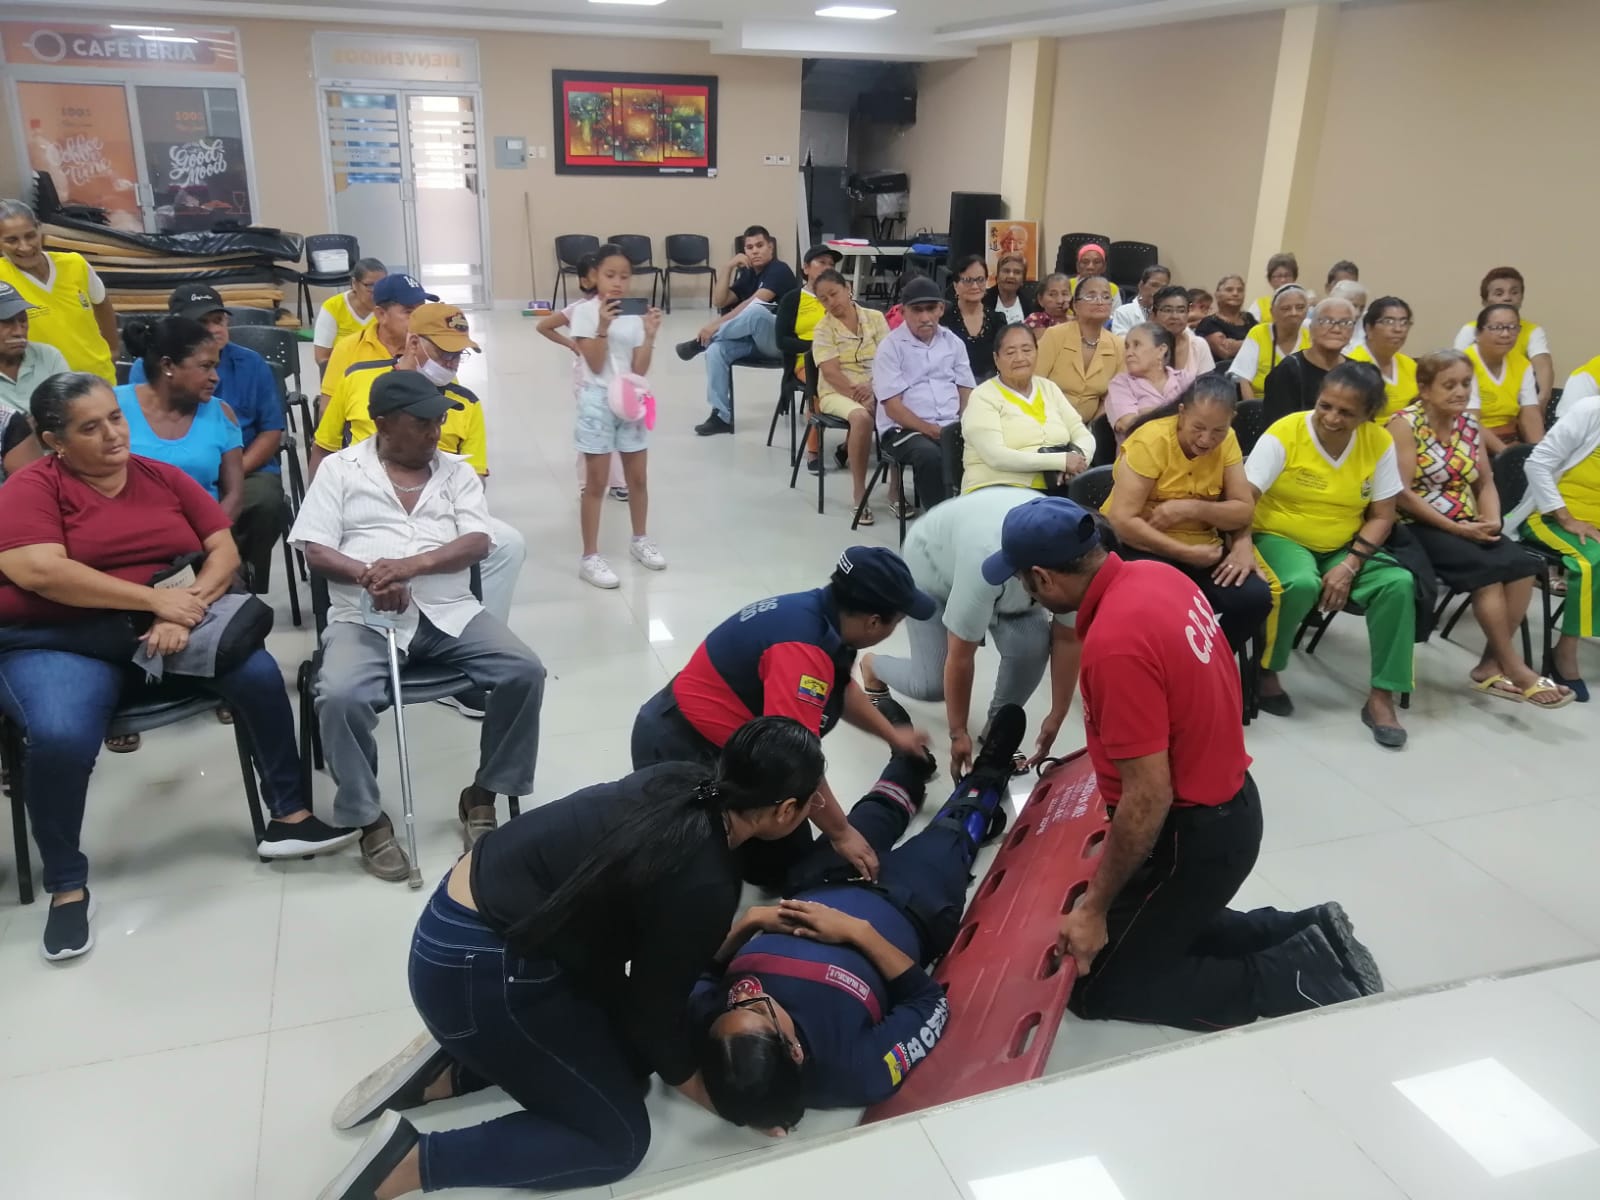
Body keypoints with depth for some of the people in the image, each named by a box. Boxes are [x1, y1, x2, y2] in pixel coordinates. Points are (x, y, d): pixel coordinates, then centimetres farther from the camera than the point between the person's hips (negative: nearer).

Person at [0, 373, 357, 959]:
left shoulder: (164, 478, 9)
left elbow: (225, 550, 3)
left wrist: (185, 608, -16)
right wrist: (156, 598, -22)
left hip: (169, 632, 3)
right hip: (60, 645, -3)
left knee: (259, 672, -21)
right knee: (60, 739, -31)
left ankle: (288, 816, -5)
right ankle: (66, 887, -8)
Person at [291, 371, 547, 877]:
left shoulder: (457, 471, 13)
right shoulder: (340, 468, 7)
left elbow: (478, 542, -1)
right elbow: (315, 551, 0)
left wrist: (413, 564, -18)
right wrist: (366, 576, -19)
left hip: (450, 612, 3)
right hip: (365, 616, -2)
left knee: (526, 672, -19)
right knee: (340, 696, -31)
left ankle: (483, 794, 0)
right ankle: (369, 820, -8)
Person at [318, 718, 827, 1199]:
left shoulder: (683, 782, -3)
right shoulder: (704, 885, -24)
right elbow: (656, 1010, -8)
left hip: (477, 912, 9)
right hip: (479, 971, -9)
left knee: (629, 1048, 18)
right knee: (617, 1140, 5)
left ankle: (447, 1072, 14)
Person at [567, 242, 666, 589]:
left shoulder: (635, 313, 5)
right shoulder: (585, 311, -7)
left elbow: (640, 368, 2)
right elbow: (595, 365, -15)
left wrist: (650, 334, -9)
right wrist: (603, 326, -24)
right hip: (598, 401, -5)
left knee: (637, 476, 14)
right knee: (597, 482, -2)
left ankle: (640, 540, 33)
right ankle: (589, 557, 5)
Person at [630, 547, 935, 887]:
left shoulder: (816, 612, -1)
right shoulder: (803, 648, -31)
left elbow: (841, 688, 20)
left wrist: (893, 736, 31)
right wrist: (840, 833, -21)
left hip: (703, 737, 10)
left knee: (792, 852, 13)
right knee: (781, 867, -3)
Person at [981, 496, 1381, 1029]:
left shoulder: (1114, 645, -31)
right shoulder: (1157, 574, -3)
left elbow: (1148, 800, -28)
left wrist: (1094, 908, -16)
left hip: (1193, 834, -9)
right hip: (1227, 802, 9)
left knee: (1096, 987, 5)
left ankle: (1293, 980, 2)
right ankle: (1303, 935, 18)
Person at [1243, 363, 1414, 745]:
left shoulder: (1380, 442, -5)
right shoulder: (1284, 433, -15)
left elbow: (1382, 516, -2)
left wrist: (1349, 567, -16)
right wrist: (1242, 546, -38)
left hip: (1345, 547, 4)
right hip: (1280, 539, -3)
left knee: (1399, 583, -23)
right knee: (1301, 585, -36)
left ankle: (1381, 697, -12)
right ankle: (1267, 670, -7)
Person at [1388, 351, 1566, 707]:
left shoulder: (1469, 424, 11)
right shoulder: (1405, 424, -9)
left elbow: (1485, 483, 13)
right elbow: (1402, 493, -17)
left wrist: (1491, 520, -9)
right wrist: (1454, 528, -18)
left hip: (1466, 525, 7)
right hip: (1417, 525, -7)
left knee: (1522, 565, -18)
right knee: (1487, 569, -27)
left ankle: (1491, 665, -8)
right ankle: (1513, 668, -13)